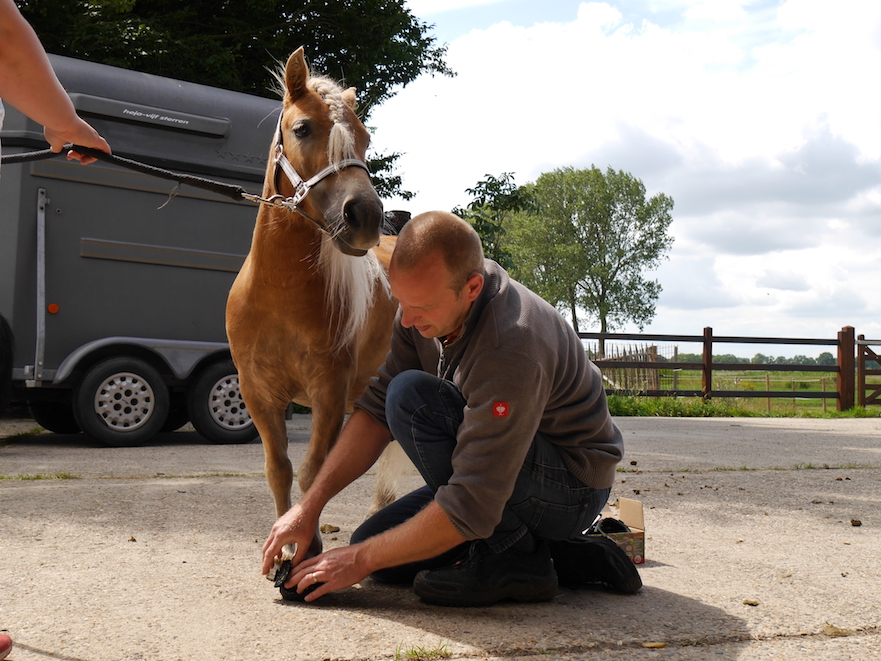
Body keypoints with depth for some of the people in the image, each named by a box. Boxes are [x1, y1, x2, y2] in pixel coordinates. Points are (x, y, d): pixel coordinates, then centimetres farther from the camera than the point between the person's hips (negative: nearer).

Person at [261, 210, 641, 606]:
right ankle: (565, 555, 5)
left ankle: (511, 559, -13)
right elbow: (376, 410, -4)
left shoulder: (511, 350, -35)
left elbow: (471, 508, -34)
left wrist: (361, 560, -24)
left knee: (412, 395, -26)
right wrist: (311, 504, -13)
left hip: (572, 489, -9)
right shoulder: (429, 297, -8)